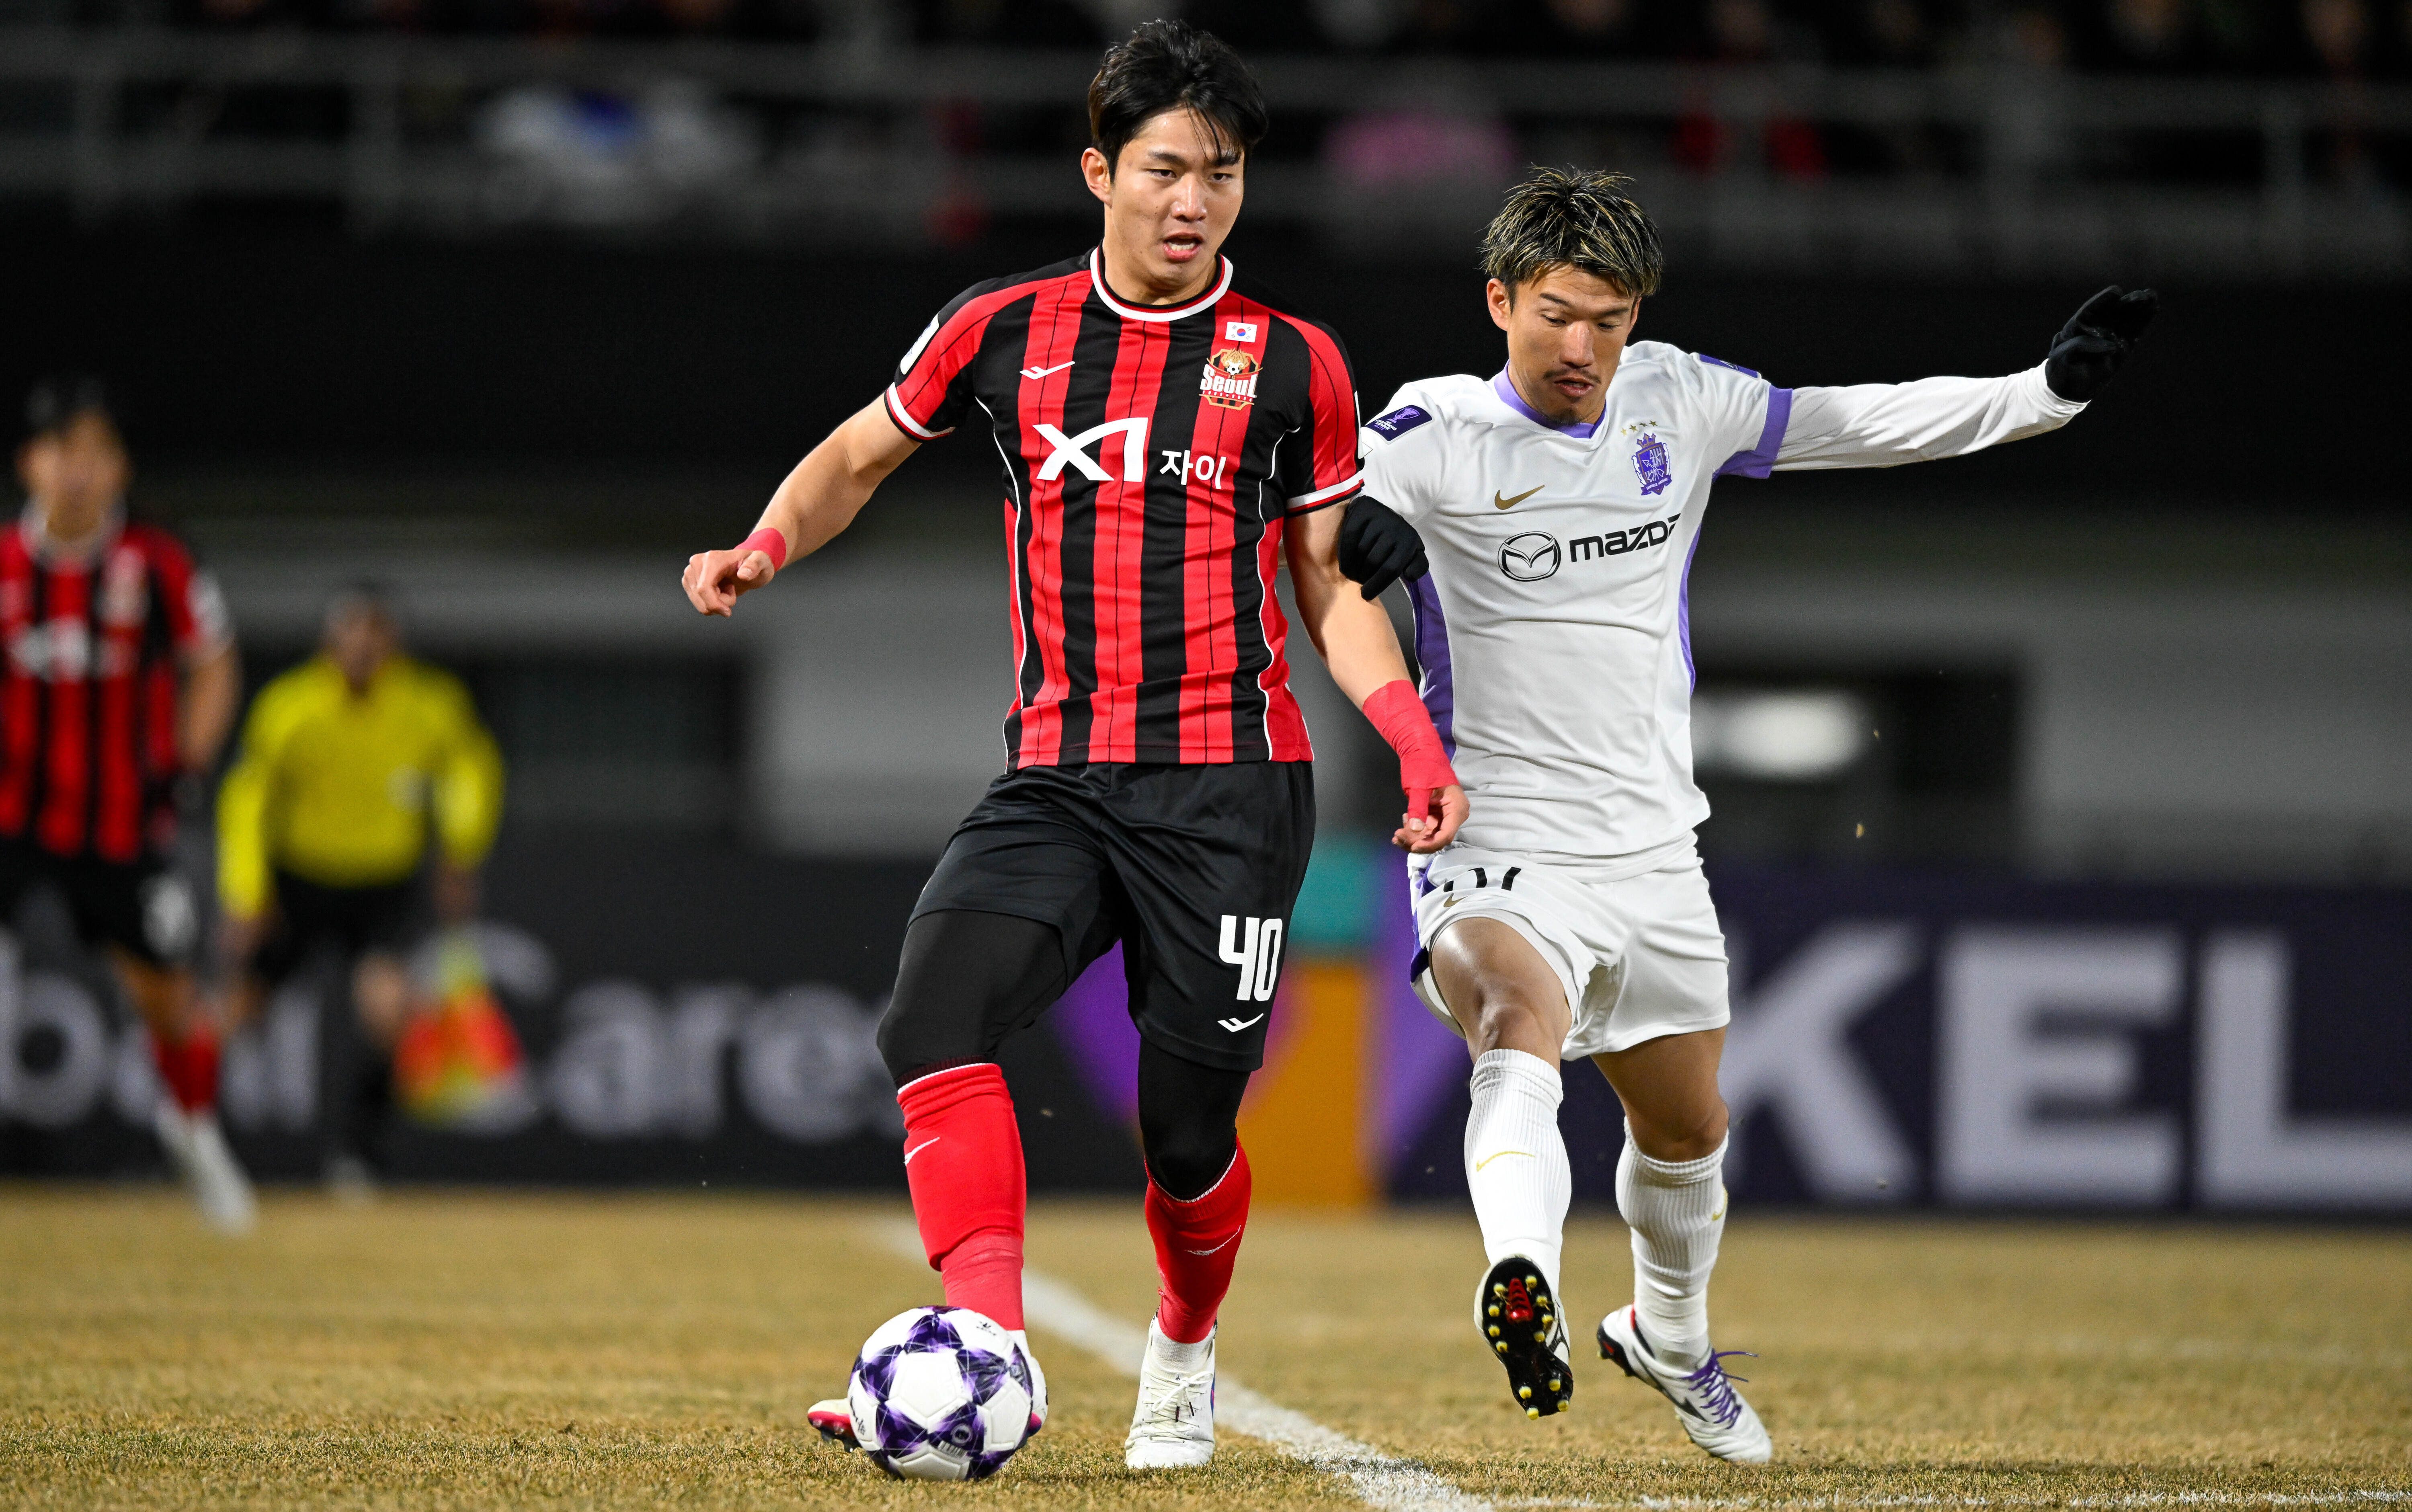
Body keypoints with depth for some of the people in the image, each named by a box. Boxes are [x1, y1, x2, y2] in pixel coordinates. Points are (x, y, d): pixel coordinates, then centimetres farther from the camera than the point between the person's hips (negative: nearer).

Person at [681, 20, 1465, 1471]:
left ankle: (1186, 1351, 31)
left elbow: (1333, 583, 10)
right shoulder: (1003, 331, 7)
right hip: (1057, 779, 1)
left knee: (1188, 1129, 0)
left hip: (1232, 788, -1)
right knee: (939, 1013, -25)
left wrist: (1417, 740, -5)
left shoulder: (1294, 364, 4)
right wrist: (765, 548, 2)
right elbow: (862, 452, 22)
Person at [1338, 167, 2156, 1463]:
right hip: (1498, 851, -6)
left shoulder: (1678, 402, 2)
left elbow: (1861, 426, 13)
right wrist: (1350, 524, -52)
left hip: (1652, 852, 6)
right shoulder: (1438, 435, -13)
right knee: (1527, 1021, -36)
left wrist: (2052, 388, 9)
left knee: (1687, 1129, 22)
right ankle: (1521, 1280, -59)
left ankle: (1667, 1338, 50)